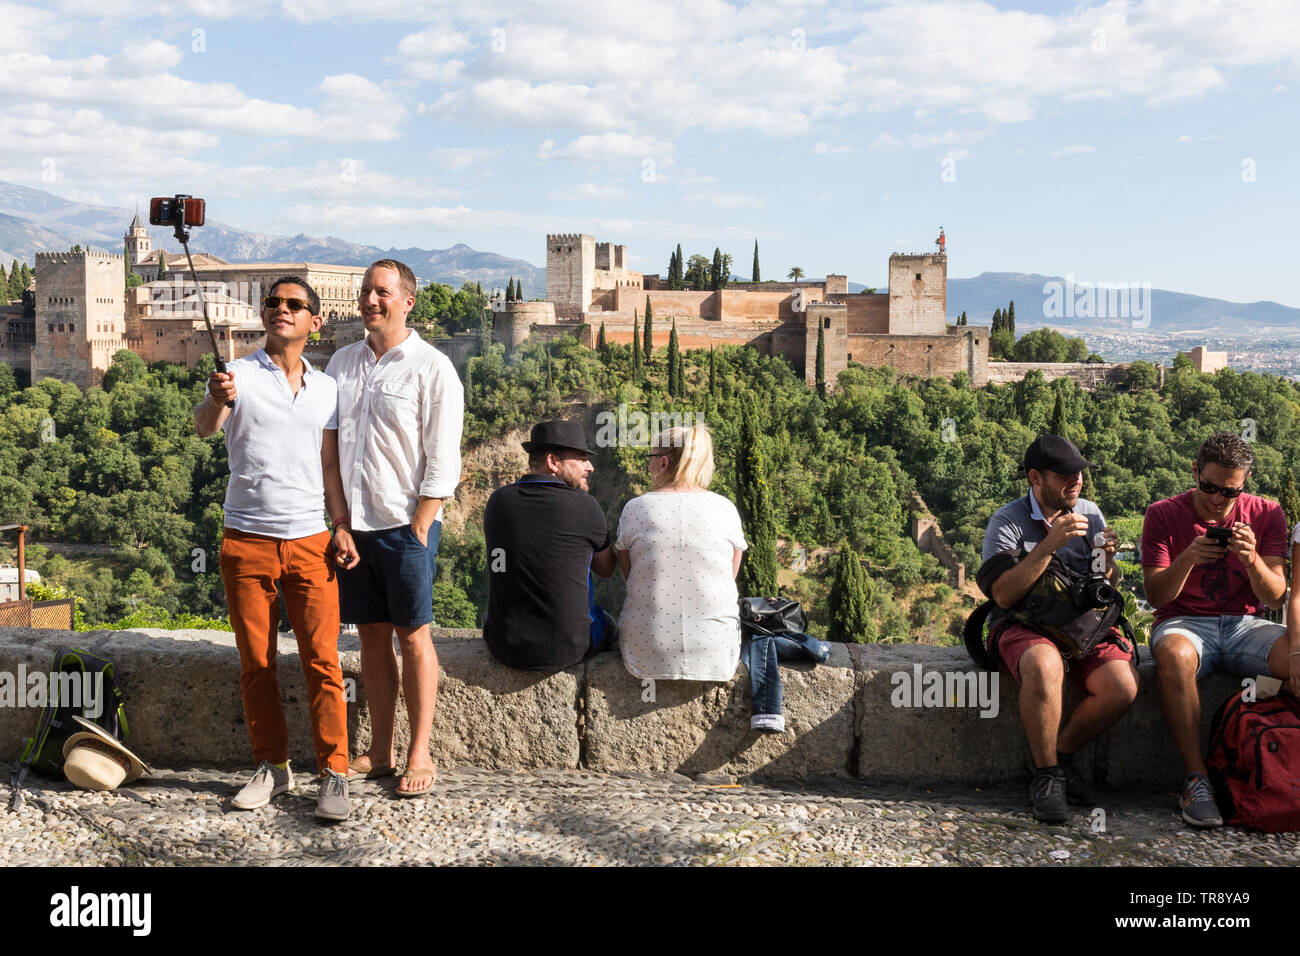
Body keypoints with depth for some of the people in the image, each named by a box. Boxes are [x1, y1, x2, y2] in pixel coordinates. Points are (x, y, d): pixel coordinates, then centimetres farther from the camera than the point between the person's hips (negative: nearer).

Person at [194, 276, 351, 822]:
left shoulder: (327, 389, 11)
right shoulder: (239, 375, 1)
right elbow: (204, 427, -17)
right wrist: (217, 400, -39)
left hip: (309, 541, 1)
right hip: (247, 541, -1)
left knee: (322, 660, -5)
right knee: (255, 663, 5)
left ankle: (333, 774, 0)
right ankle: (271, 767, 17)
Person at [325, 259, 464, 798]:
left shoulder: (432, 368, -5)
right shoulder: (342, 363, 11)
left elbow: (442, 463, -7)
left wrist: (417, 530, -12)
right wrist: (339, 521, 3)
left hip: (406, 524, -5)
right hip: (353, 523, 5)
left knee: (413, 636, 1)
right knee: (371, 634, 9)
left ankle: (420, 756, 9)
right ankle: (379, 751, 18)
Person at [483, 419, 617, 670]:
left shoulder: (498, 501, 0)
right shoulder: (584, 506, -13)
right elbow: (606, 569, 5)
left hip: (505, 648, 3)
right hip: (568, 649, -3)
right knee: (608, 625, 30)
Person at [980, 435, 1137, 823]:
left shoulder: (1090, 513, 9)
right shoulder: (1007, 522, -5)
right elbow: (1004, 596, -17)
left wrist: (1106, 560, -12)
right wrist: (1050, 544, -23)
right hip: (1023, 626, -4)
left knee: (1124, 685, -25)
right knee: (1044, 666, -39)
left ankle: (1062, 753, 1)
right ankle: (1046, 775, -19)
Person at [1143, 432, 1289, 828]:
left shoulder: (1267, 515, 5)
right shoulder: (1163, 514, 0)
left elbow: (1275, 598, -1)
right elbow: (1156, 596, -5)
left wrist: (1252, 560, -22)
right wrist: (1187, 559, -25)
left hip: (1244, 625, 2)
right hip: (1184, 622, -2)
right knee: (1174, 655, -39)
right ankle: (1195, 777, -30)